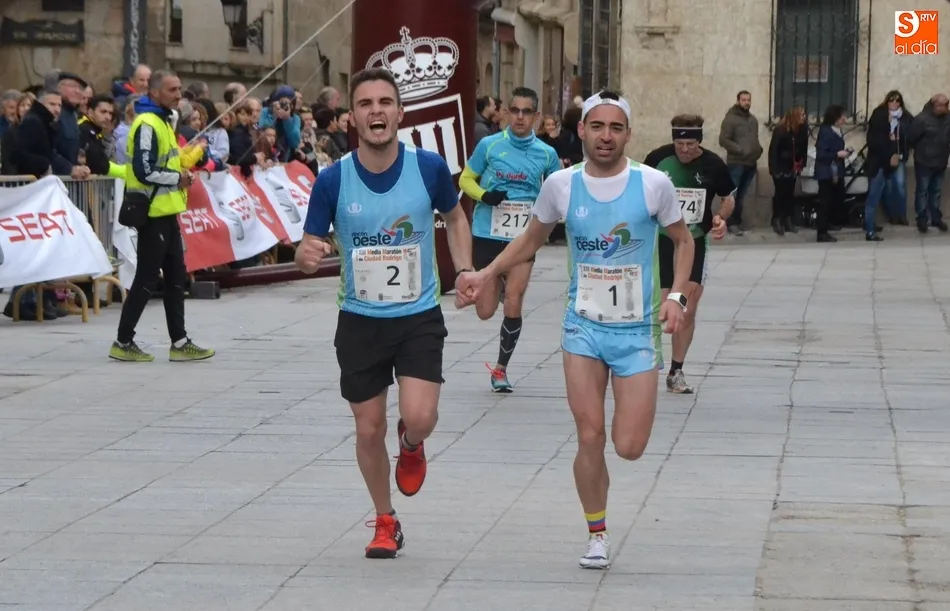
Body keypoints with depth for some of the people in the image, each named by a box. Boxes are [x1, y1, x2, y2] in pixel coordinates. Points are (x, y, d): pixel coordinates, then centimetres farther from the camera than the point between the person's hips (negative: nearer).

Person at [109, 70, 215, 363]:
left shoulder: (163, 121, 15)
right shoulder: (147, 125, -17)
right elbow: (144, 170, -25)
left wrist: (180, 173, 6)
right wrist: (177, 178, -13)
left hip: (166, 212, 10)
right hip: (153, 213, -10)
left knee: (176, 277, 12)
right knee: (147, 278, -5)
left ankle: (179, 342, 16)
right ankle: (123, 342, 3)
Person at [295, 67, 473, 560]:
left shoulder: (429, 168, -9)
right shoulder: (333, 180, -11)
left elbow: (454, 217, 12)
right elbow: (309, 250, -3)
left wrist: (465, 270, -1)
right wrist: (306, 256, -26)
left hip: (419, 316, -1)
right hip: (360, 320, 1)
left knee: (419, 418, -18)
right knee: (368, 430, 7)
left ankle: (410, 446, 21)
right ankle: (385, 522, 30)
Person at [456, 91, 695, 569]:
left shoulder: (653, 184, -9)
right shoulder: (561, 185, -4)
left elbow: (683, 241, 6)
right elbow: (531, 240, 14)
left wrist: (676, 296, -8)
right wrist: (486, 274, 2)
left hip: (637, 331, -1)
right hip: (583, 327, 1)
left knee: (629, 447, -4)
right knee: (590, 437, -6)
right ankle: (597, 535, 14)